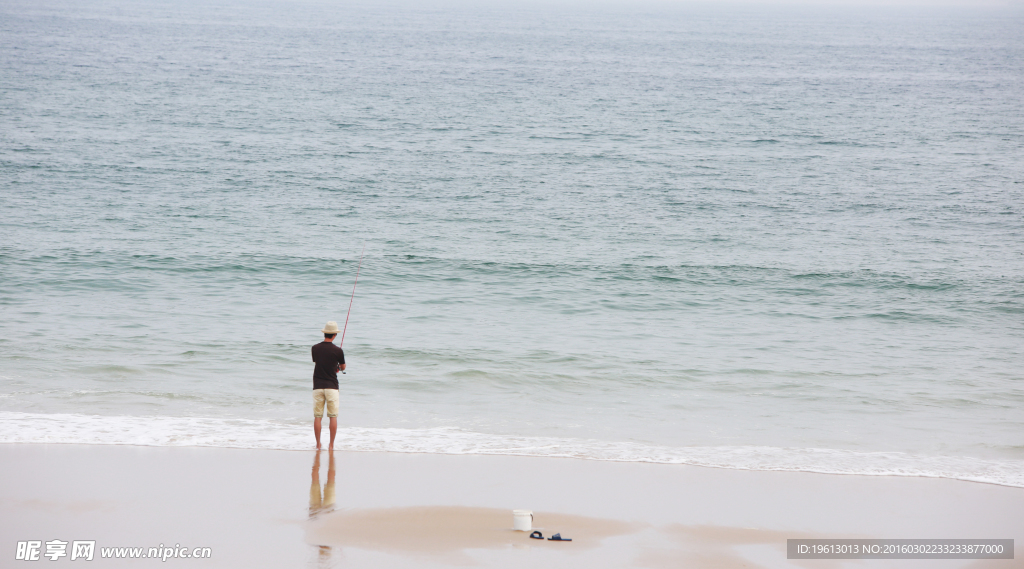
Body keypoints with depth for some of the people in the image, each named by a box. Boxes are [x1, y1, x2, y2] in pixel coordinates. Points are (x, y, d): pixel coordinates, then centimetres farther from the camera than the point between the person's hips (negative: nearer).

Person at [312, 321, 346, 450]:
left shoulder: (315, 348, 2)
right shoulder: (337, 350, -7)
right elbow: (343, 367, 9)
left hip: (317, 386, 2)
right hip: (331, 386, -2)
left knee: (317, 417, 6)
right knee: (333, 417, 4)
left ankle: (318, 444, 7)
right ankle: (331, 445, 3)